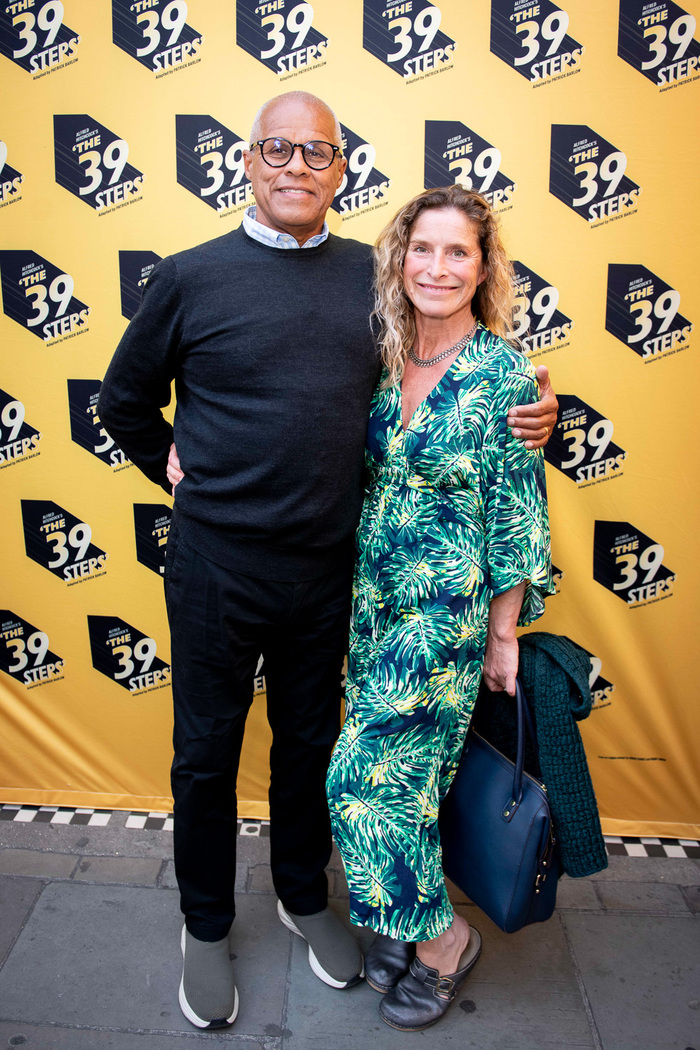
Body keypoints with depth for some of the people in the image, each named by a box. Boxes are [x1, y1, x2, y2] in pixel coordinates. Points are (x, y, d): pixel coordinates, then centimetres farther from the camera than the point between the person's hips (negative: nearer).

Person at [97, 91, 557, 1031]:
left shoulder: (375, 275, 3)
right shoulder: (192, 276, -4)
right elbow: (125, 400, 9)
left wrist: (522, 417, -3)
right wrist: (176, 471, 4)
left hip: (328, 564, 3)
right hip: (217, 564, -2)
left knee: (310, 741, 18)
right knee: (207, 752, 12)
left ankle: (304, 897, 42)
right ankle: (205, 926, 35)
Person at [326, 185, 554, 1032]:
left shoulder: (505, 373, -10)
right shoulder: (382, 360, 4)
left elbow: (517, 510, -8)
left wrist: (503, 632, -6)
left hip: (448, 607, -5)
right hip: (375, 597, 5)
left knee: (368, 775, -4)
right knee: (405, 771, 14)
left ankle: (442, 935, 20)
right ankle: (404, 918, 36)